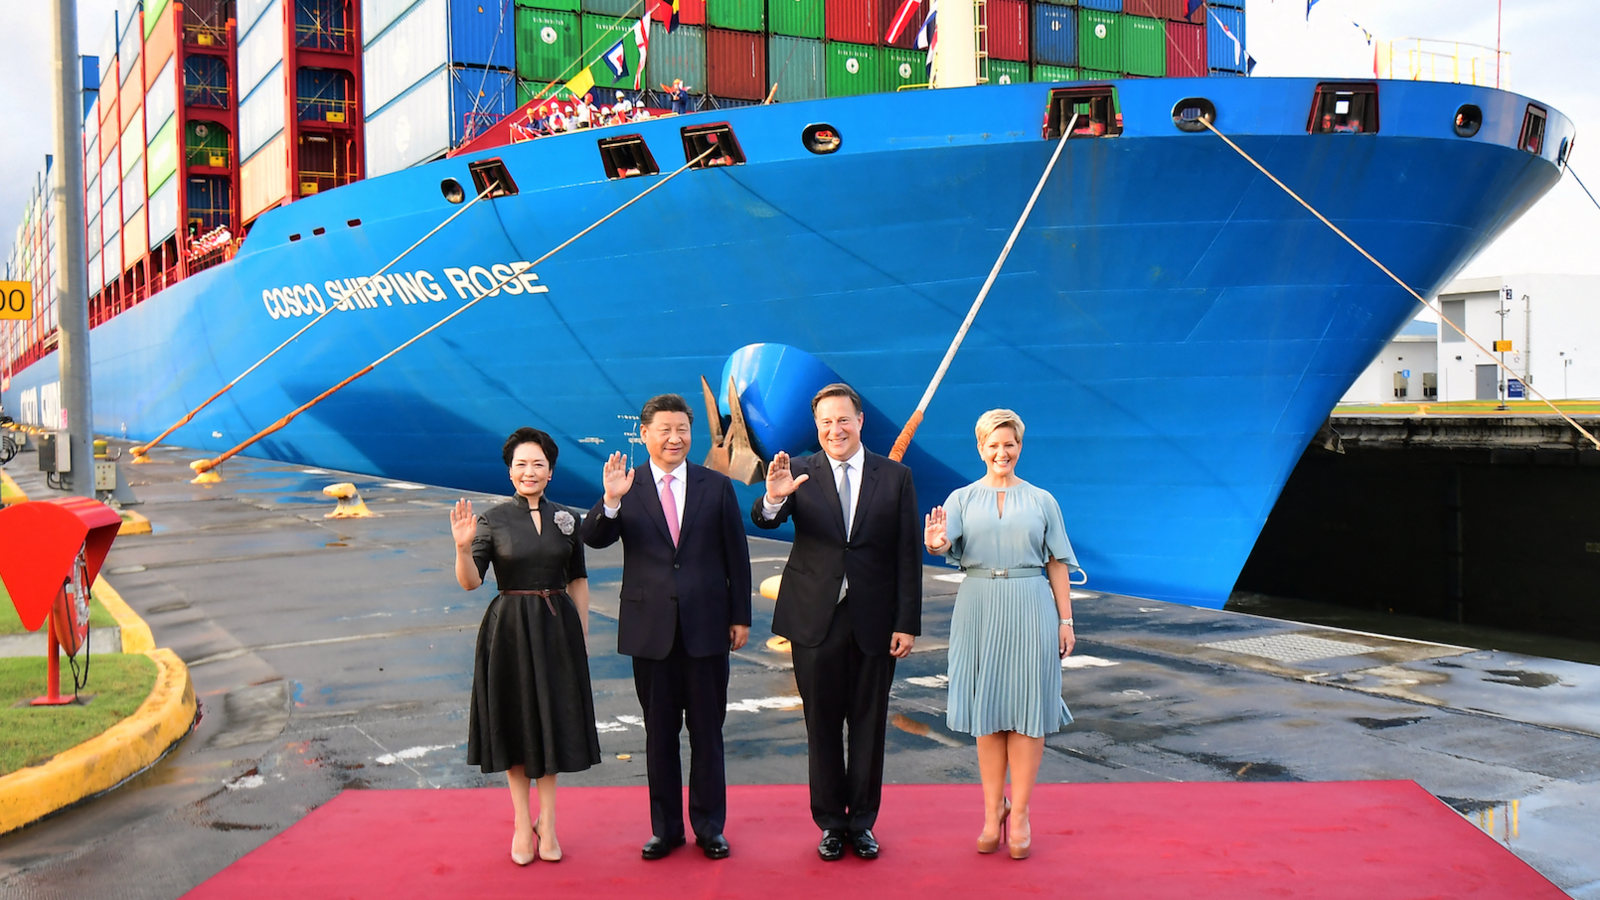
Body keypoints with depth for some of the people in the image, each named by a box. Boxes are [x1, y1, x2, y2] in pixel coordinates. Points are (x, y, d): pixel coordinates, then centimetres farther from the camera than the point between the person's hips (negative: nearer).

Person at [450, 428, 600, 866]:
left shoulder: (566, 519, 4)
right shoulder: (493, 519, -4)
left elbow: (577, 582, 9)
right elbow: (470, 582, -10)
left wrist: (582, 635, 6)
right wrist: (464, 548, -29)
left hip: (557, 629, 2)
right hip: (510, 630, -2)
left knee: (553, 723, 7)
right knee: (515, 723, 7)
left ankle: (547, 823, 19)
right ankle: (522, 823, 20)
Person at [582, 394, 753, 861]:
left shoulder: (717, 486, 3)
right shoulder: (627, 488, 1)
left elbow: (736, 556, 5)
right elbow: (594, 539, -12)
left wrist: (740, 616, 4)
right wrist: (610, 501, -30)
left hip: (706, 626, 0)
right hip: (651, 629, 0)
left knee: (707, 731, 8)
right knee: (659, 732, 10)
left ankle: (709, 826, 21)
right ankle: (665, 827, 23)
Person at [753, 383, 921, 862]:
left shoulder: (895, 477, 1)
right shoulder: (799, 473, 0)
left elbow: (908, 556, 0)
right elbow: (763, 520, -16)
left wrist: (907, 623, -5)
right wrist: (773, 498, -40)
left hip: (874, 621, 0)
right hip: (815, 620, 0)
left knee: (868, 724, 10)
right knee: (822, 725, 9)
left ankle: (862, 822, 24)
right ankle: (831, 822, 23)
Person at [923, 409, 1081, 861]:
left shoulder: (1041, 500, 8)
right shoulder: (962, 499, 8)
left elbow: (1058, 565, 7)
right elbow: (946, 543, -9)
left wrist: (1065, 621, 1)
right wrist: (935, 543, -33)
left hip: (1030, 608, -1)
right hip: (979, 608, 1)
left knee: (1025, 710, 0)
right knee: (986, 710, 6)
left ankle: (1019, 814, 9)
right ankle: (993, 810, 16)